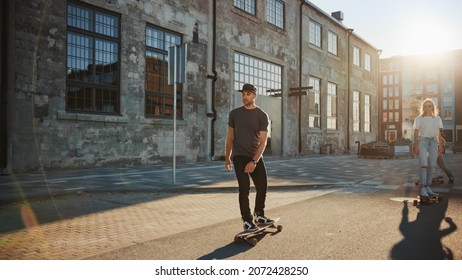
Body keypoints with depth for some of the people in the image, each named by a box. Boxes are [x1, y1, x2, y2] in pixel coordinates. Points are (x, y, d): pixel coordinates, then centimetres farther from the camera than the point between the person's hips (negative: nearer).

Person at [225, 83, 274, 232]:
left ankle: (259, 214, 26)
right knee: (244, 188, -9)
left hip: (255, 157, 1)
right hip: (239, 156, -1)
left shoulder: (262, 115, -4)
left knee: (262, 187, 2)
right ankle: (247, 220, 2)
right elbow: (230, 136, 10)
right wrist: (227, 157, 13)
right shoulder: (234, 113, 2)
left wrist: (254, 161, -21)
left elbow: (263, 141, -11)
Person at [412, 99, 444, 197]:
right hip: (422, 141, -4)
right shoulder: (419, 118, -1)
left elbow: (439, 133, 12)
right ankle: (422, 189, -11)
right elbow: (416, 133, -3)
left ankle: (428, 188, 10)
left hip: (433, 142, 4)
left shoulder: (437, 118, 9)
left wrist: (441, 146, 9)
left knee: (432, 166, 1)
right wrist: (415, 146, -9)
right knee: (424, 165, -12)